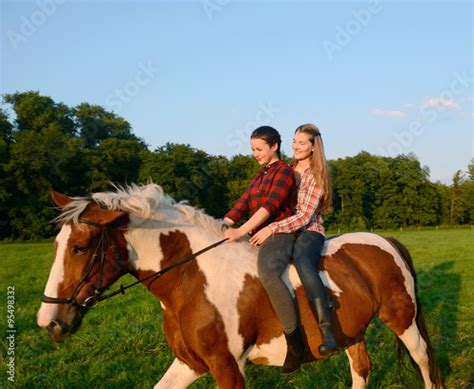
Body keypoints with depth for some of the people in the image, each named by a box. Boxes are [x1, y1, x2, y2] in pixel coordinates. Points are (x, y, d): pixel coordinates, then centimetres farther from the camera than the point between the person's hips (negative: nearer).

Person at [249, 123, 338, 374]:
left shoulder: (316, 177, -1)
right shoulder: (288, 170, 17)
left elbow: (304, 217, -11)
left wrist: (272, 228, -19)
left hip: (309, 231, -5)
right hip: (282, 231, 5)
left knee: (302, 262, -41)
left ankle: (327, 331, -44)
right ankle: (293, 339, -25)